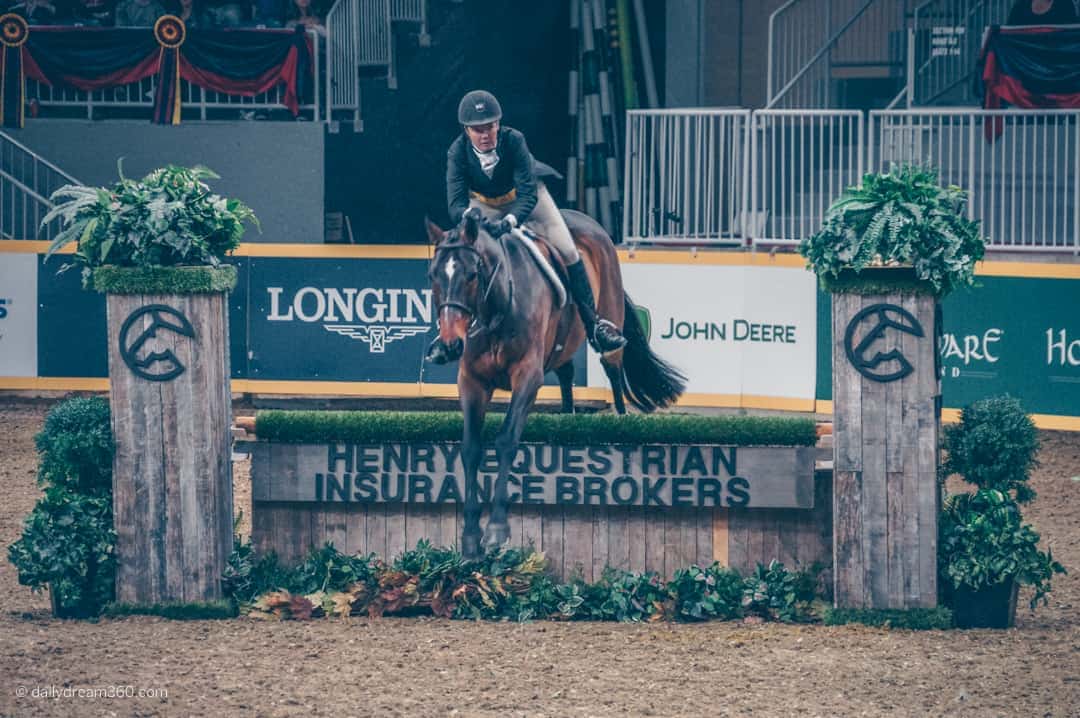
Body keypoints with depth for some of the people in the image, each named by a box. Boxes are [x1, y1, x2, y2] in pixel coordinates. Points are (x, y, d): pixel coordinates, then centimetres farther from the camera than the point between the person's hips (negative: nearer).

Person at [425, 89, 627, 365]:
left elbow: (528, 194, -40)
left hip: (522, 198, -1)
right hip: (483, 205, 1)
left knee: (568, 251, -10)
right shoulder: (457, 153, -31)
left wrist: (509, 222, -60)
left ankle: (593, 324, 1)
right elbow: (456, 204, -38)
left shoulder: (514, 141, -35)